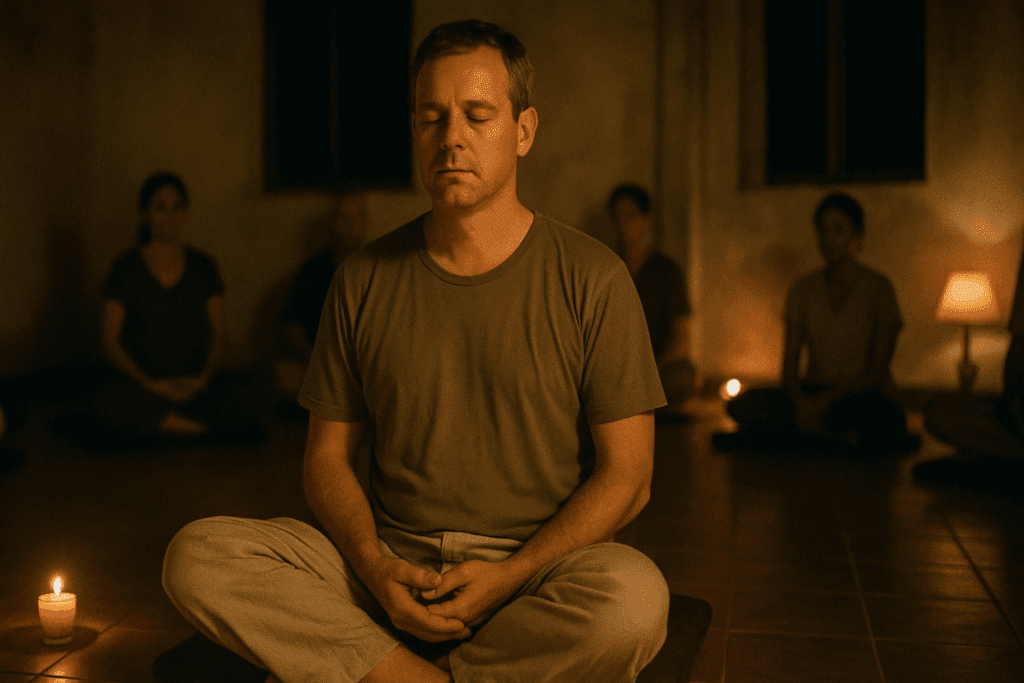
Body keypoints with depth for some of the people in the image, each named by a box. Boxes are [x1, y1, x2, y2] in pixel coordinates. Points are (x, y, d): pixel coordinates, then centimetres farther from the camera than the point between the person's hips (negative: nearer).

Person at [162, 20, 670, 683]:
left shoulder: (592, 278, -2)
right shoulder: (364, 279, 6)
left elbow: (626, 474, -3)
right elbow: (328, 456, 8)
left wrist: (509, 576, -16)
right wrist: (375, 567, -12)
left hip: (539, 565, -1)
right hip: (389, 562, 2)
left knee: (634, 596, -35)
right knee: (197, 557, -19)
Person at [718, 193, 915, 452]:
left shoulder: (878, 288, -1)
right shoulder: (803, 291, 10)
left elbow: (878, 372, -7)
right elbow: (789, 365, 5)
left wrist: (826, 400, -19)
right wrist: (801, 402, -18)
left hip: (863, 396, -3)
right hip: (812, 397, 3)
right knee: (743, 404, -24)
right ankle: (840, 435, -24)